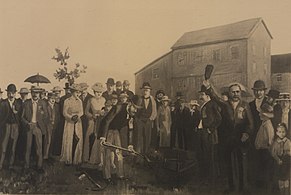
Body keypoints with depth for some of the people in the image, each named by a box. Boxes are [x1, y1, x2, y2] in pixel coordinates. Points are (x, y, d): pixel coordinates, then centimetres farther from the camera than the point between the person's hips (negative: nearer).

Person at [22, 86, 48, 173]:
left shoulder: (43, 103, 4)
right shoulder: (26, 103, 3)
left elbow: (45, 116, 6)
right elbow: (22, 116, 5)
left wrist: (44, 127, -4)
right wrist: (27, 123, -11)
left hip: (38, 127, 0)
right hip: (29, 126, 0)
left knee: (39, 147, 0)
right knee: (28, 147, 6)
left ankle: (39, 166, 6)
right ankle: (27, 165, 17)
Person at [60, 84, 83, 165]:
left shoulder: (79, 101, 8)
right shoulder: (67, 101, -5)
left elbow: (81, 112, 6)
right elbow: (64, 113, -7)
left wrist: (77, 116, -15)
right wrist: (71, 117, -22)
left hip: (78, 123, 4)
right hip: (69, 123, -3)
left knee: (77, 141, 1)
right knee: (69, 141, -1)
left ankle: (76, 159, 10)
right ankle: (68, 159, 7)